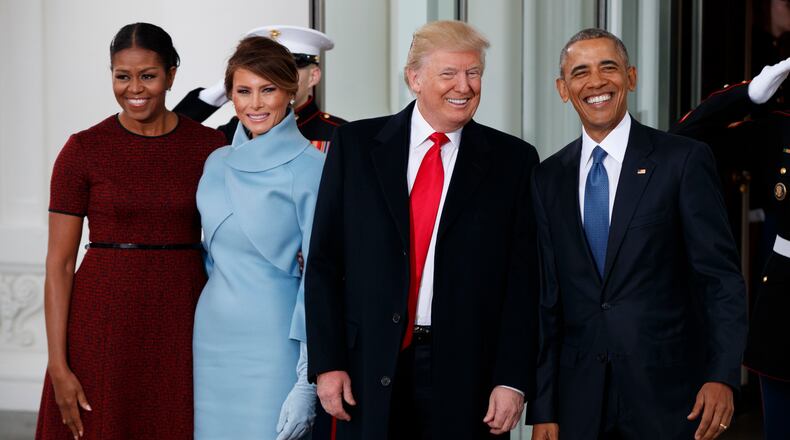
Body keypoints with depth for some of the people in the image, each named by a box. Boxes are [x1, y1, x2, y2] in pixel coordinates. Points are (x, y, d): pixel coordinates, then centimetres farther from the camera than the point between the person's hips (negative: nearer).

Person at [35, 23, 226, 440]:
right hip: (105, 324, -1)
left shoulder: (210, 146, 2)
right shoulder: (83, 150, -2)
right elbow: (59, 263, -3)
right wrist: (58, 368, -8)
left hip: (182, 323, 1)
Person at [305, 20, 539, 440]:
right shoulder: (356, 145, 3)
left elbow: (523, 278, 0)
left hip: (466, 372, 0)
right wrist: (327, 362, -3)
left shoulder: (513, 160, 2)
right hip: (370, 368, 0)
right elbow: (324, 261, 3)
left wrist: (512, 379, -6)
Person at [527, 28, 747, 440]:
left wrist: (722, 375, -15)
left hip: (667, 395, -3)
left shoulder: (685, 159, -3)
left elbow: (721, 275, -5)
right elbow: (546, 297, 8)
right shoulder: (548, 178, 8)